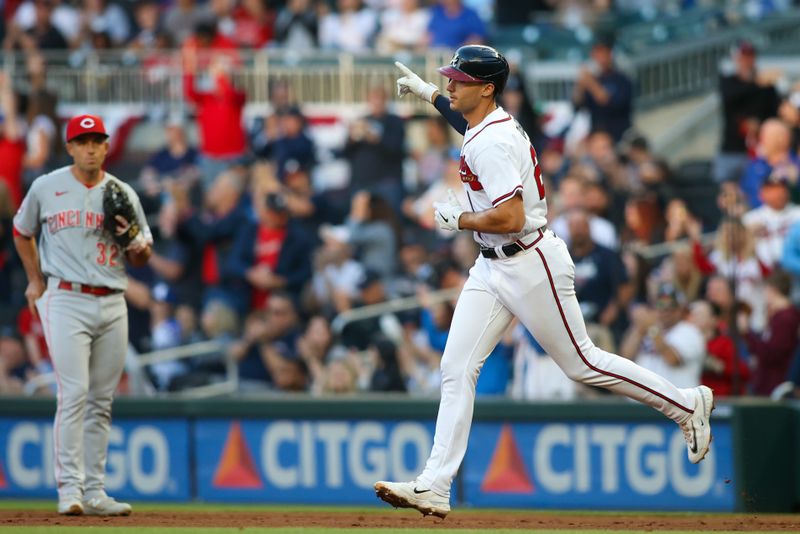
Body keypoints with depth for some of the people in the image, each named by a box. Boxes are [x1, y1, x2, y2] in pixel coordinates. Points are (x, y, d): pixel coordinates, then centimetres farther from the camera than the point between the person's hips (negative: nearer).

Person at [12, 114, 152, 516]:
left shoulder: (124, 195, 9)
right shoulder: (46, 188, 2)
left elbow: (141, 259, 15)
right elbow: (22, 232, 18)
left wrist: (137, 244, -7)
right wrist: (36, 281, 14)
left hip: (112, 304, 4)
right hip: (66, 300, -4)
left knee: (101, 401, 5)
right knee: (74, 393, -14)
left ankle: (94, 492, 9)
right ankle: (69, 488, -14)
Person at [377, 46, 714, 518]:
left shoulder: (492, 144, -22)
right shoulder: (489, 124, 9)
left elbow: (511, 218, -29)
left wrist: (459, 220, -14)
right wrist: (427, 92, 40)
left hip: (530, 265, -10)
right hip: (491, 268, 10)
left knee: (582, 363, 1)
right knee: (457, 368, -1)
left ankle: (688, 405, 19)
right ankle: (434, 488, -5)